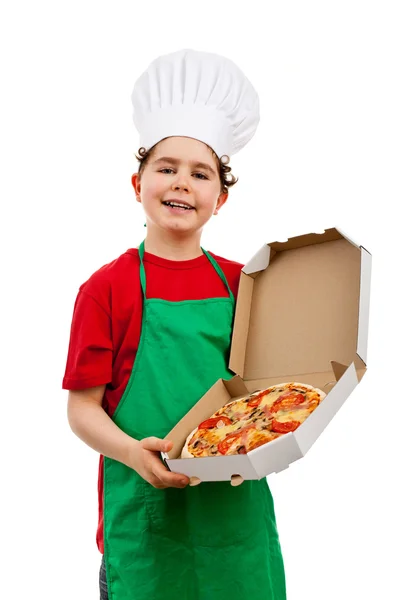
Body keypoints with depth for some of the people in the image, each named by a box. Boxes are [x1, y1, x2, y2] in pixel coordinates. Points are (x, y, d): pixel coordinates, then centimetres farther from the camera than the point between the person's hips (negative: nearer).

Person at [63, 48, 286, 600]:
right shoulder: (108, 288, -5)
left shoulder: (242, 282, 5)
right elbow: (83, 408, -6)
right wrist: (133, 452, -22)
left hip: (237, 512, 4)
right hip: (145, 518, -3)